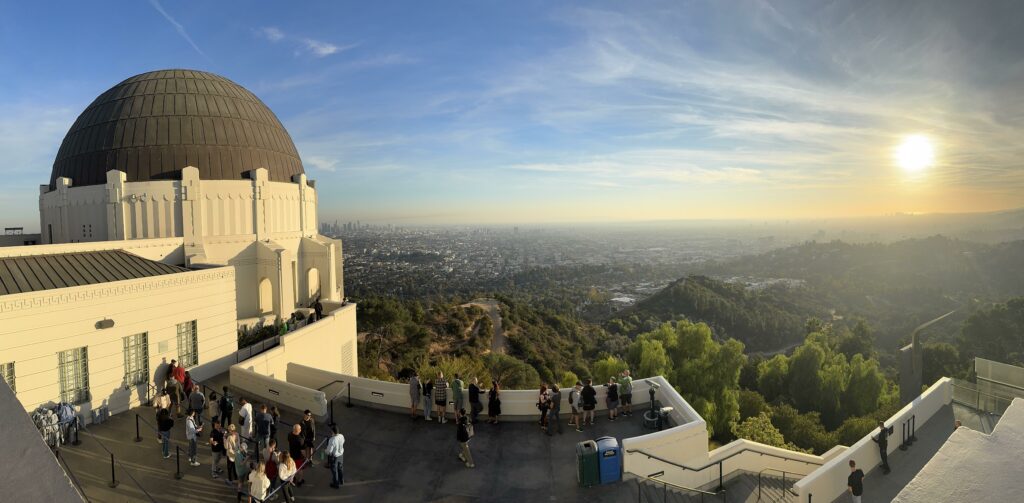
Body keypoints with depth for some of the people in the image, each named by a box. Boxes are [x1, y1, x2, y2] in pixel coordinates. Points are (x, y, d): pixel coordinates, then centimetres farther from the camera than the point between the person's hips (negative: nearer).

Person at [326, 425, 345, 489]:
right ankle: (341, 480, 49)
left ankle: (336, 484, 35)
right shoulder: (341, 436, -16)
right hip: (341, 454, 6)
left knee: (334, 470, 17)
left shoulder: (332, 440, -36)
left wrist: (325, 450, -5)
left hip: (334, 456, -6)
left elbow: (329, 451, -26)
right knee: (340, 467, 28)